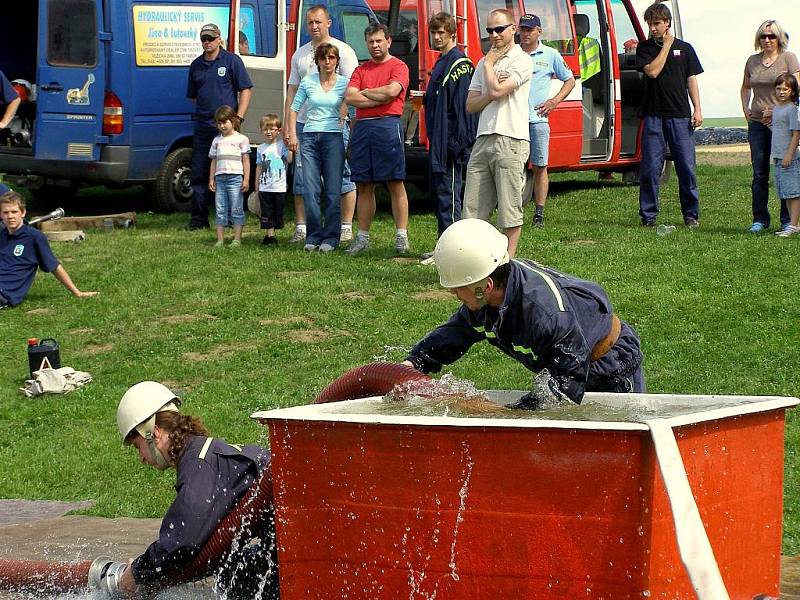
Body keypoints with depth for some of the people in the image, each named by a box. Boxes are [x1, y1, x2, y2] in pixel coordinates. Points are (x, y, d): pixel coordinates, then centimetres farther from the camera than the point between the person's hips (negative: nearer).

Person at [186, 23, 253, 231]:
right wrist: (203, 110, 11)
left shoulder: (232, 61, 0)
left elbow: (245, 90, -2)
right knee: (199, 174, 4)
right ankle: (199, 219, 9)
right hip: (202, 126, 5)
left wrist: (238, 118, -9)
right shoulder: (196, 65, 15)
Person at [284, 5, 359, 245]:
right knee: (301, 178, 5)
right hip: (304, 124, 5)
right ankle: (301, 228, 10)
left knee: (343, 176, -3)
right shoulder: (299, 54, 17)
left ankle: (346, 227, 2)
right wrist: (287, 126, 11)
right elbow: (292, 93, 18)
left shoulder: (343, 51, 1)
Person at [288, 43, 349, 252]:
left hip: (333, 137, -2)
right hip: (310, 137, 2)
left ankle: (331, 238, 2)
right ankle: (313, 237, 6)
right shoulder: (308, 82, 7)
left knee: (332, 192, -3)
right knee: (311, 190, -2)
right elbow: (294, 108, 13)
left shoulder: (344, 83, 3)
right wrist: (292, 134, 3)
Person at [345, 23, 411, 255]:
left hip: (387, 126, -5)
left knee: (395, 183, -5)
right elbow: (350, 97, 4)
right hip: (362, 127, 5)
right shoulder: (361, 69, 17)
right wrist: (380, 98, -6)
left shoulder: (398, 66, 3)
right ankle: (362, 237, 12)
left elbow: (392, 90, -15)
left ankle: (402, 236, -4)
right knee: (364, 186, 7)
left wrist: (365, 92, 0)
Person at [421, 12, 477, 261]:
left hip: (451, 141, -10)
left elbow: (462, 104, -19)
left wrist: (457, 142, -23)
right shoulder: (442, 63, 18)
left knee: (448, 192, -9)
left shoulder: (459, 64, -12)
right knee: (437, 192, 13)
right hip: (439, 141, 10)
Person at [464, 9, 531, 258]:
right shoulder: (483, 63, 19)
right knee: (473, 208, 4)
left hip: (510, 141, -7)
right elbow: (470, 105, 13)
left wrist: (489, 64, 0)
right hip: (483, 141, 7)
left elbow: (497, 90, -16)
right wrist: (490, 95, -6)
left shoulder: (521, 60, -3)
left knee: (509, 208, -3)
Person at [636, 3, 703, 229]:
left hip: (680, 116, 1)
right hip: (653, 115, -1)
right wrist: (666, 45, -5)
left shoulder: (685, 48, 10)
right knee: (650, 167, -4)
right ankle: (648, 216, 3)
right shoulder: (645, 48, 6)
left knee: (686, 167, 0)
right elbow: (652, 71, -10)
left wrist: (697, 110, 2)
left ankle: (691, 215, 9)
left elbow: (692, 80, 11)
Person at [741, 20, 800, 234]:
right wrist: (745, 108, 9)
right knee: (759, 174, 6)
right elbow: (745, 87, 26)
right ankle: (760, 219, 12)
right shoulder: (752, 61, 12)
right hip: (757, 123, 4)